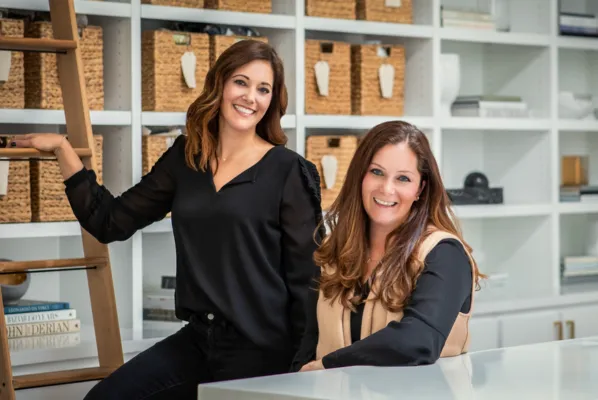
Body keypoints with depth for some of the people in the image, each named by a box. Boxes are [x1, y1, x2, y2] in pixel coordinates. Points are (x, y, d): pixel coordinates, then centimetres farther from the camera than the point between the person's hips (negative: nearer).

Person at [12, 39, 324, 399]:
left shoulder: (288, 171, -6)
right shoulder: (184, 158, 8)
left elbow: (305, 275, -7)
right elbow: (112, 221, 12)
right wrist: (62, 149, 8)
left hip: (261, 348, -5)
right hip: (198, 339, 5)